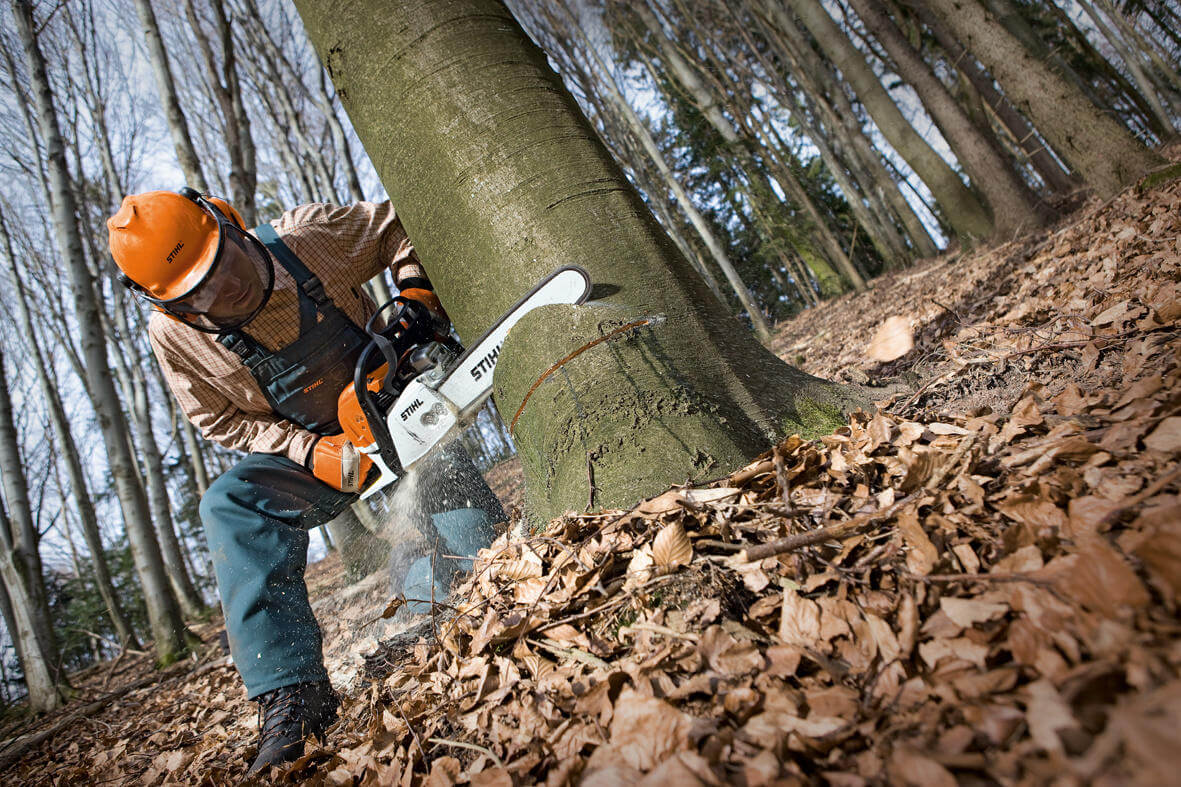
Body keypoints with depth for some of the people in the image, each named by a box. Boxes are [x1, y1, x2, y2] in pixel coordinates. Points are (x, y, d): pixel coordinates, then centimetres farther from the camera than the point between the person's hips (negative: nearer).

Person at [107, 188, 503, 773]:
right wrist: (311, 454, -20)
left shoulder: (304, 236, -18)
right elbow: (224, 422, -5)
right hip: (307, 449, 1)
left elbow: (401, 227, -4)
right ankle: (290, 693, -33)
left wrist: (417, 296, -21)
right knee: (231, 506, -29)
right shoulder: (173, 335, -14)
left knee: (474, 529, -16)